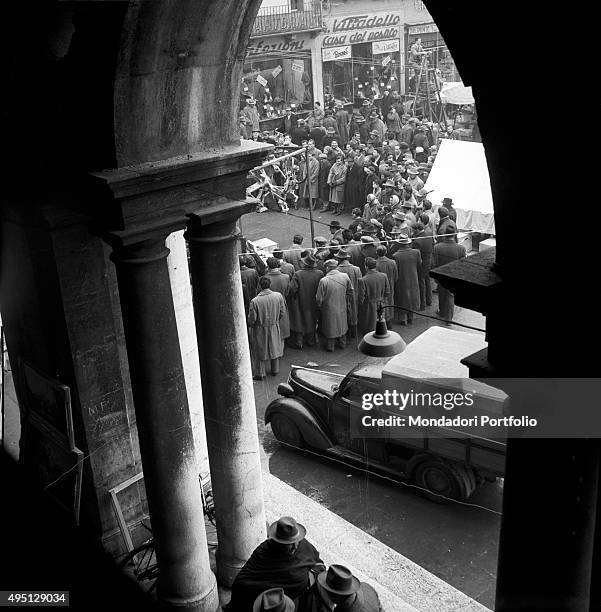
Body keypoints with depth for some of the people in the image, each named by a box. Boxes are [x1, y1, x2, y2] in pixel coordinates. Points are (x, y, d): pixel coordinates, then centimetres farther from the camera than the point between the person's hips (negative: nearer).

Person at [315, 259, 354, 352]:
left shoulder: (324, 281, -25)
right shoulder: (345, 277, -13)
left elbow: (319, 298, -17)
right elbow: (350, 291, 1)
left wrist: (319, 306, 3)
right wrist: (347, 302, 16)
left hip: (329, 309, -3)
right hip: (342, 308, 3)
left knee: (330, 327, 17)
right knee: (342, 325, 25)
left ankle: (330, 346, 32)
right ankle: (342, 343, 41)